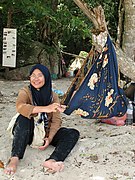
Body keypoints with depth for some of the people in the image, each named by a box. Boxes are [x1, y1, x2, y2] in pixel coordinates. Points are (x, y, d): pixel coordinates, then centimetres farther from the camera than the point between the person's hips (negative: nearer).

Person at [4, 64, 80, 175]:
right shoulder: (25, 92, -7)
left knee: (73, 134, -18)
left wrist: (50, 138, -22)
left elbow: (56, 121, -4)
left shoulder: (53, 96, 1)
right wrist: (46, 109, -44)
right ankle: (14, 159, -43)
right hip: (27, 133, -3)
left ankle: (51, 161, -46)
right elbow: (20, 106, -31)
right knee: (24, 117, -33)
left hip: (46, 133, 3)